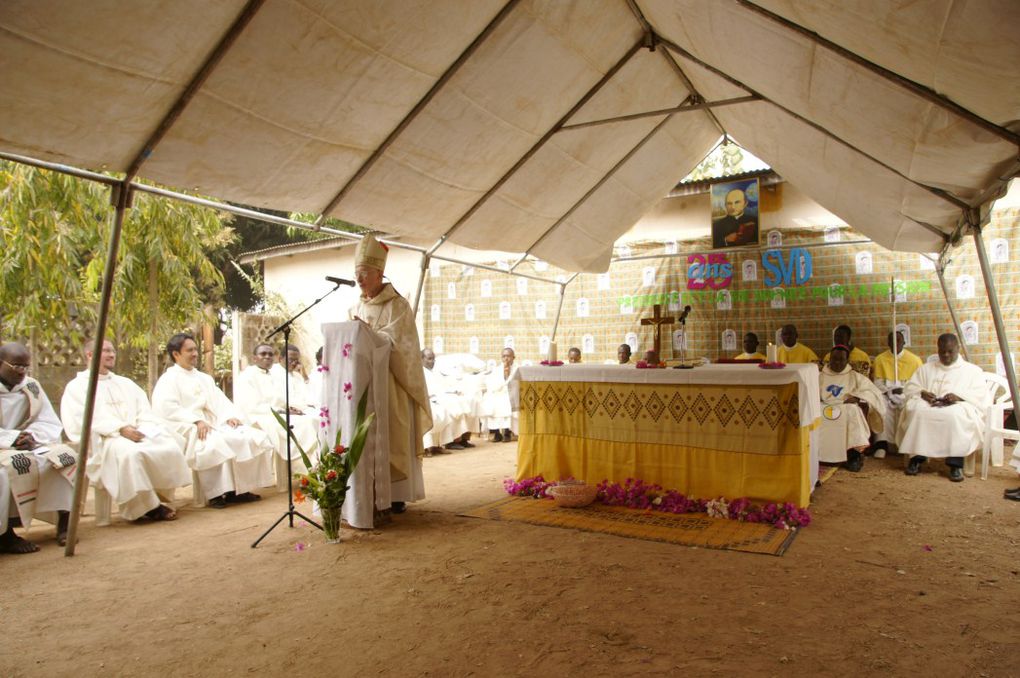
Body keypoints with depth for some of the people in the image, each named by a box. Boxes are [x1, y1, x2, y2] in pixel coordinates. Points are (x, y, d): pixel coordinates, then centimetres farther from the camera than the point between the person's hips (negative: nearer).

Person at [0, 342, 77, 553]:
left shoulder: (31, 386, 7)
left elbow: (50, 424, 4)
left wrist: (32, 436, -17)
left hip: (28, 445, 5)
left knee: (65, 456, -18)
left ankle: (64, 523, -13)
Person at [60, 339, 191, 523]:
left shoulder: (125, 383, 27)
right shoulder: (77, 386, 11)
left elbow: (145, 413, 15)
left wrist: (144, 429, -8)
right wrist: (120, 429, -21)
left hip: (138, 435, 5)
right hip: (102, 440, -5)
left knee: (170, 447, -25)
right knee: (130, 452, -38)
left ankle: (161, 500, -14)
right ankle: (146, 507, -25)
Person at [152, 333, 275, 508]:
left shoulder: (204, 378, 26)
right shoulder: (169, 379, 3)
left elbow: (220, 402, 17)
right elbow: (166, 408, -14)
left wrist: (231, 416, -5)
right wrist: (196, 421, -24)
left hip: (214, 425, 7)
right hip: (188, 431, -7)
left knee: (255, 437, -14)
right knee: (215, 444, -39)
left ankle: (239, 488, -13)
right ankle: (215, 493, -27)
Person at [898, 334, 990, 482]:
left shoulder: (973, 370, 20)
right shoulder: (926, 368, 27)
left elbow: (981, 394, 4)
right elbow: (909, 388, 16)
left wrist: (959, 396, -15)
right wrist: (921, 393, -8)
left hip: (959, 407, -2)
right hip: (928, 406, 2)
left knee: (954, 415, -40)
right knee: (917, 410, -36)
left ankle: (956, 464, -39)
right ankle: (916, 458, -34)